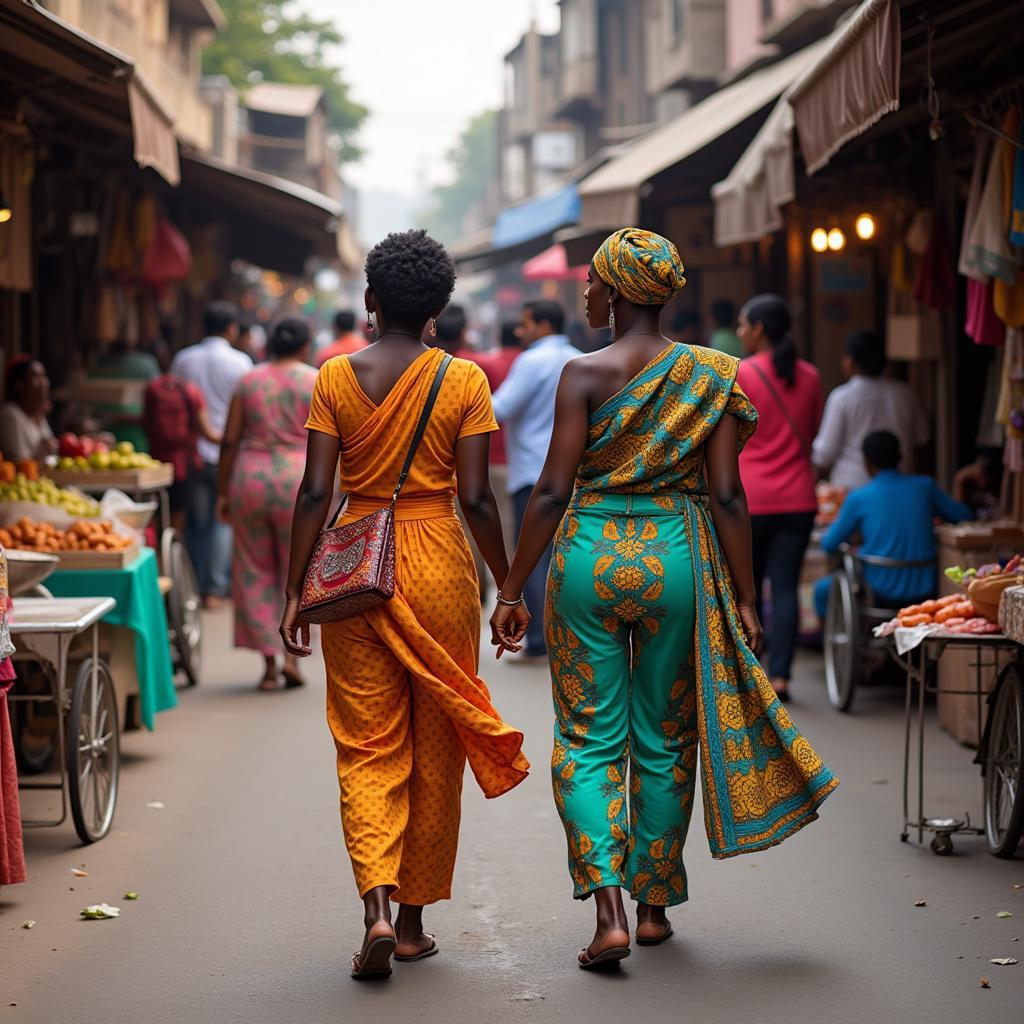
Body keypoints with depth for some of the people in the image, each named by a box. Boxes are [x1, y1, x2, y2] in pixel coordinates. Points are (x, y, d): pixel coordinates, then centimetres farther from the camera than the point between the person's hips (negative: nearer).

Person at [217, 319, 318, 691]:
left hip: (249, 479, 2)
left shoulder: (248, 381, 6)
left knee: (255, 571, 8)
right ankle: (292, 652, -3)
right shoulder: (317, 382, 0)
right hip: (299, 480, -2)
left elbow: (229, 441, 3)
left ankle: (268, 662, 7)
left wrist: (223, 492, 8)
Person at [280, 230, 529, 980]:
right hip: (439, 566, 0)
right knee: (434, 748, 12)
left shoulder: (336, 378, -1)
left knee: (367, 746, 6)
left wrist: (295, 592, 2)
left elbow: (316, 493, -4)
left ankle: (377, 909, -13)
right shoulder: (465, 381, -4)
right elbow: (476, 498, -6)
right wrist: (508, 586, 5)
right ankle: (415, 920, 20)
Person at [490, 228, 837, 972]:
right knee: (663, 740, 15)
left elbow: (554, 491, -9)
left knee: (589, 739, 5)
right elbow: (728, 497, -2)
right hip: (677, 561, 2)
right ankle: (654, 904, 23)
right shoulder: (714, 377, 1)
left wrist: (512, 590, -3)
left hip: (591, 557, -2)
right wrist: (745, 598, 5)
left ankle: (609, 910, -9)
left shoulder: (584, 374, -7)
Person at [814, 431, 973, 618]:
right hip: (924, 593, 4)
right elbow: (965, 516, 11)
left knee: (823, 589, 24)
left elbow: (829, 545, 1)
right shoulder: (925, 487, 0)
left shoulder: (858, 498, -7)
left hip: (879, 596, -4)